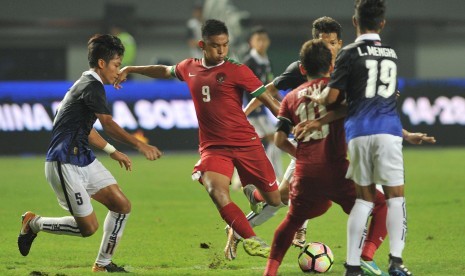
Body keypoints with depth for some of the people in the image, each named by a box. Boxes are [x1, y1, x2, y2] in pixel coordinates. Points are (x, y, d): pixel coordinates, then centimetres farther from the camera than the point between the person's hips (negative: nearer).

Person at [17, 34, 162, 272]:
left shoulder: (88, 84, 16)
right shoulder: (91, 87, -16)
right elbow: (109, 125, -29)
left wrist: (113, 151, 32)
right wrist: (139, 145, -38)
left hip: (84, 159, 10)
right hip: (64, 164, -10)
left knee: (122, 206, 2)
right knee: (88, 227, -7)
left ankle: (103, 263, 14)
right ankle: (34, 224, 12)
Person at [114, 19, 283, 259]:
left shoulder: (236, 71, -5)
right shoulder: (189, 68, 8)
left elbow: (269, 100, -6)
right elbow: (165, 71, 31)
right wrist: (130, 70, 35)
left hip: (245, 144, -2)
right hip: (212, 147, 2)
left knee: (275, 199, 3)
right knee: (217, 191, -28)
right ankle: (252, 240, -24)